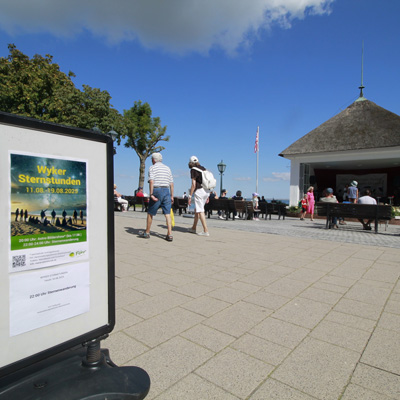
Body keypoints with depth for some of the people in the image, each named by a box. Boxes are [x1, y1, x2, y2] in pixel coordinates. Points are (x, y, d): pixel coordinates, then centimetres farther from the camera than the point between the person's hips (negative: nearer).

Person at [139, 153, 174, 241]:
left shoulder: (152, 168, 1)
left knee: (150, 213, 9)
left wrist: (151, 194, -15)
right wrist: (172, 196, 15)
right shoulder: (167, 168, 16)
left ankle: (147, 233, 21)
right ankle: (169, 235, -5)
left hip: (157, 191, -4)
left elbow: (151, 181, -13)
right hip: (166, 191, 4)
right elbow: (171, 183, 12)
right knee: (167, 214, 1)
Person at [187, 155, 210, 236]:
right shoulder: (203, 168, 17)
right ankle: (193, 228, 28)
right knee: (196, 209, 18)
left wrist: (190, 196, -8)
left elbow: (193, 184, -12)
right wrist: (207, 196, 22)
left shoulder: (193, 170, -5)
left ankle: (206, 231, -8)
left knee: (200, 211, -5)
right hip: (206, 190, 8)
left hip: (199, 190, -8)